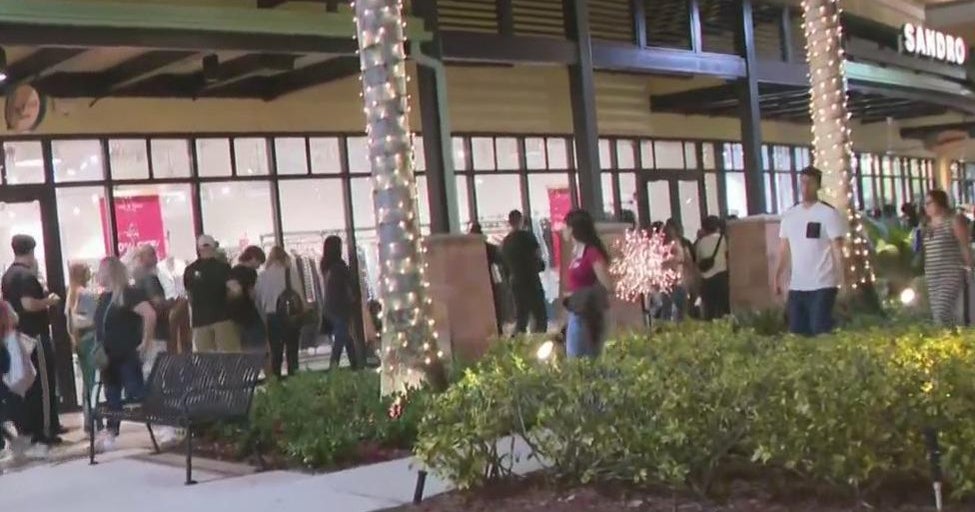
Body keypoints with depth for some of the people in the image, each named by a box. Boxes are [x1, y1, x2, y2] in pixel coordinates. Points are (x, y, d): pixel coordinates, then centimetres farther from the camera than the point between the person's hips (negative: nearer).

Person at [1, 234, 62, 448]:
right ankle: (44, 431, -3)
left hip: (19, 336, 10)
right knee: (43, 383, -5)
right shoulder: (27, 275, -17)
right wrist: (49, 300, -12)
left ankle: (26, 428, 20)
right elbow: (29, 304, -28)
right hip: (34, 336, -10)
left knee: (26, 383, 14)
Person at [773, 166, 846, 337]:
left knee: (821, 332, -6)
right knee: (796, 332, 7)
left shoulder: (828, 213, -5)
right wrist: (777, 276, 5)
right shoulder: (789, 215, 10)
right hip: (796, 286, 5)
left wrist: (840, 280, -14)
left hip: (823, 285, -5)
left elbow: (837, 249, -7)